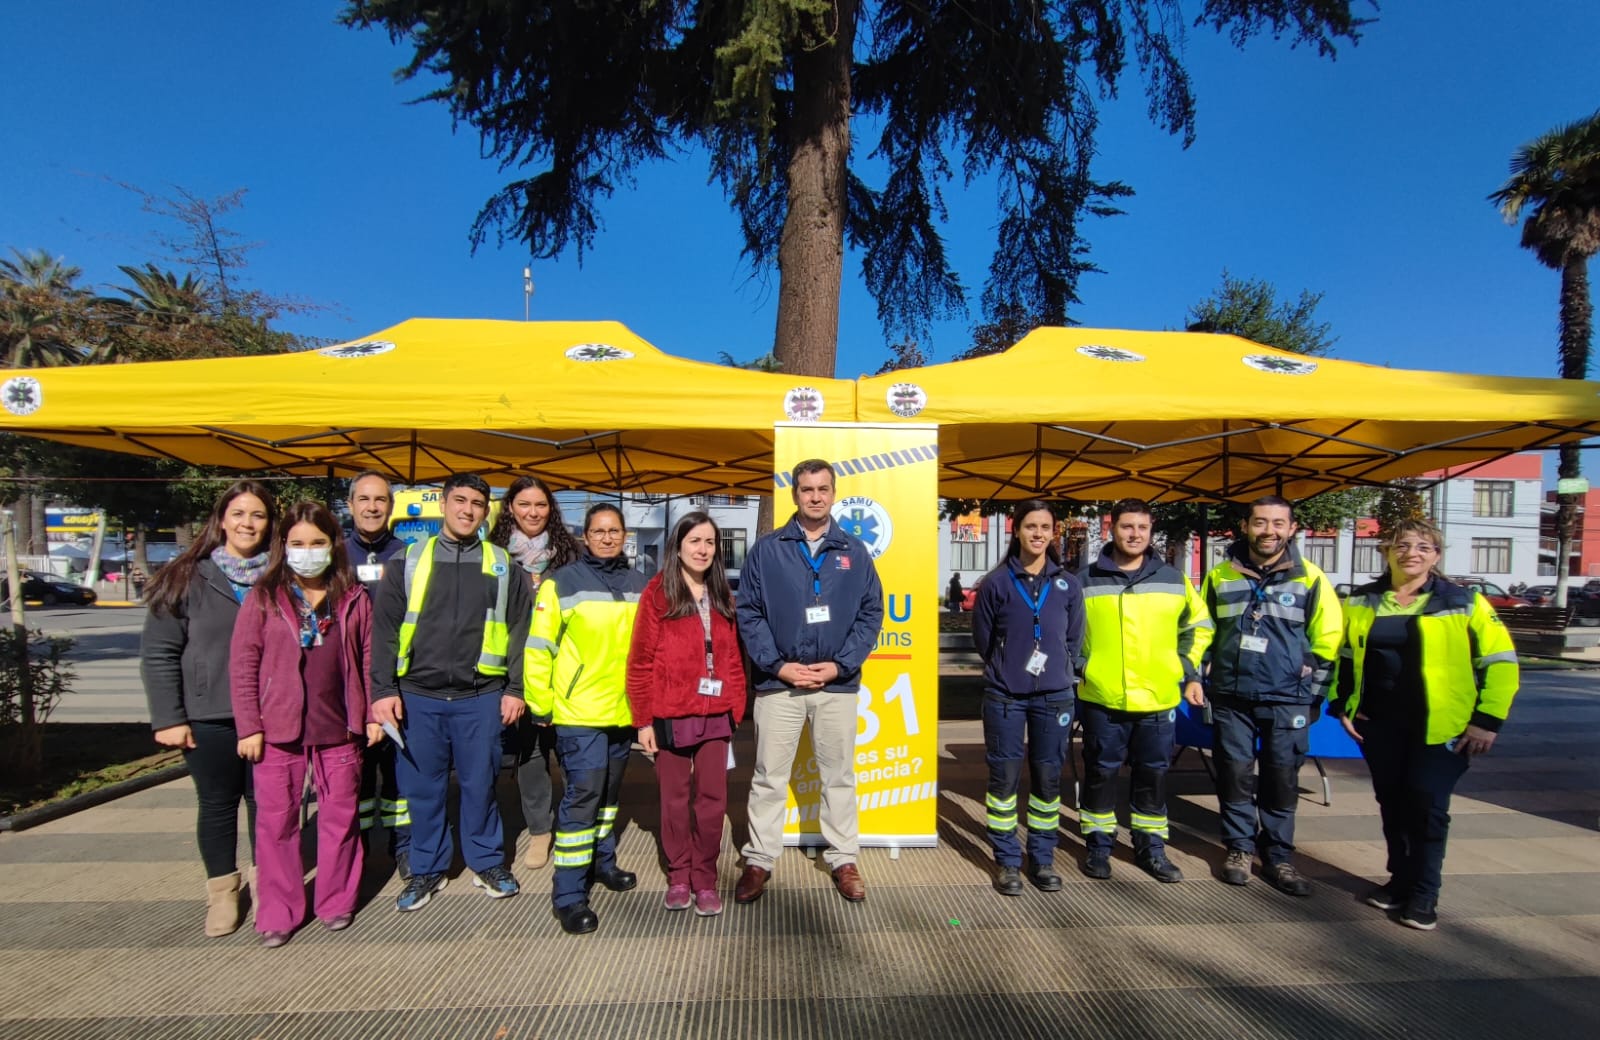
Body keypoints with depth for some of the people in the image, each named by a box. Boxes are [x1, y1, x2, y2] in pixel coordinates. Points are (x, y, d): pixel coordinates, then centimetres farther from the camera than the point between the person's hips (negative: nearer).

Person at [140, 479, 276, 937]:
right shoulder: (189, 578, -4)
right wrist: (168, 717, -7)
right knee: (217, 804, 11)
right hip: (208, 718, -1)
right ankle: (222, 890, 29)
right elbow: (158, 652, -3)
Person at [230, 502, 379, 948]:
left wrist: (372, 715, 2)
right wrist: (248, 727, -6)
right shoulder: (263, 598, -1)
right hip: (278, 730, -1)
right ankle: (278, 912, 23)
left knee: (341, 816, 10)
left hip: (340, 728, 1)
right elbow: (242, 665, -2)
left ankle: (337, 902, 26)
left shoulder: (354, 599, 3)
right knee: (276, 820, 8)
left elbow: (369, 659, 6)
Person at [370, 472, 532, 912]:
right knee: (422, 787, 10)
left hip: (481, 697, 0)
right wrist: (383, 689, -5)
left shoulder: (501, 564, 6)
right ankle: (427, 868, 27)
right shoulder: (410, 559, 4)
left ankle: (487, 861, 27)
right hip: (417, 696, 0)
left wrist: (515, 688, -1)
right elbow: (384, 626, 2)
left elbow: (519, 629, 4)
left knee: (479, 784, 8)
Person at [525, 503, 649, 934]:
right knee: (582, 794, -6)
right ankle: (569, 895, 4)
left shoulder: (639, 586, 7)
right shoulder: (561, 583, -5)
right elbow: (538, 647, -6)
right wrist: (540, 704, -7)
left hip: (624, 711, 5)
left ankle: (602, 861, 37)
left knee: (609, 791, 18)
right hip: (578, 711, -5)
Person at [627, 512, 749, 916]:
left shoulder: (722, 597, 11)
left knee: (713, 799, 6)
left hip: (715, 715, 3)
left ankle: (705, 879, 21)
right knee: (675, 798, 9)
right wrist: (643, 719, -7)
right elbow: (641, 659, -5)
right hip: (671, 715, -3)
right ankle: (679, 876, 26)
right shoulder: (657, 592, -4)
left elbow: (733, 657, 12)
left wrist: (735, 710, 7)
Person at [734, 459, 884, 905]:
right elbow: (749, 613, -2)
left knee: (839, 776, 12)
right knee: (769, 777, 8)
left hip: (837, 683, 1)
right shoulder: (766, 550, 1)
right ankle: (759, 859, 23)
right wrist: (778, 665, -11)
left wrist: (839, 665, -8)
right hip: (778, 683, -1)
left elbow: (871, 614, 3)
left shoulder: (854, 552, 5)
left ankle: (843, 860, 27)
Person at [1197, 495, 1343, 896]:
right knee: (1235, 775, 7)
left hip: (1287, 701, -1)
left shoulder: (1310, 578, -1)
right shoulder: (1220, 576, 4)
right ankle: (1239, 847, 23)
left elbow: (1328, 641, 3)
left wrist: (1314, 695, 3)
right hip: (1231, 697, 1)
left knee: (1282, 779, 7)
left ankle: (1277, 856, 22)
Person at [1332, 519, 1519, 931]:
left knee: (1427, 804, -3)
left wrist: (1487, 719, -8)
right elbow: (1342, 656, 15)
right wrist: (1342, 706, 8)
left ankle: (1424, 893, 13)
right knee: (1392, 803, 12)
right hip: (1379, 724, 3)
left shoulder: (1464, 602, -4)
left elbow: (1501, 661, -3)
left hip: (1440, 726, -3)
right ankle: (1400, 879, 28)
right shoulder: (1360, 602, 5)